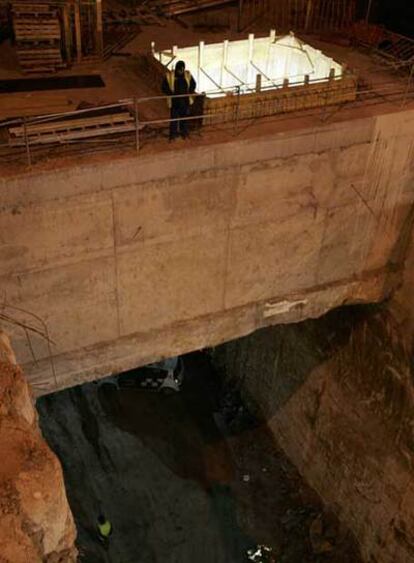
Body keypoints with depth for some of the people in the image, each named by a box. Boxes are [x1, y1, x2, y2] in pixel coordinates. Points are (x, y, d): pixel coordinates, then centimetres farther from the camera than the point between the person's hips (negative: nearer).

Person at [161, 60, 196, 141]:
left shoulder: (188, 75, -4)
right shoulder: (169, 76, -12)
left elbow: (193, 84, 11)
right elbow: (164, 87, -6)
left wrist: (190, 93, -4)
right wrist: (171, 94, -17)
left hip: (185, 101, 3)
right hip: (174, 101, -3)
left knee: (185, 117, 14)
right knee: (174, 118, 3)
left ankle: (184, 132, 31)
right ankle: (173, 135, 16)